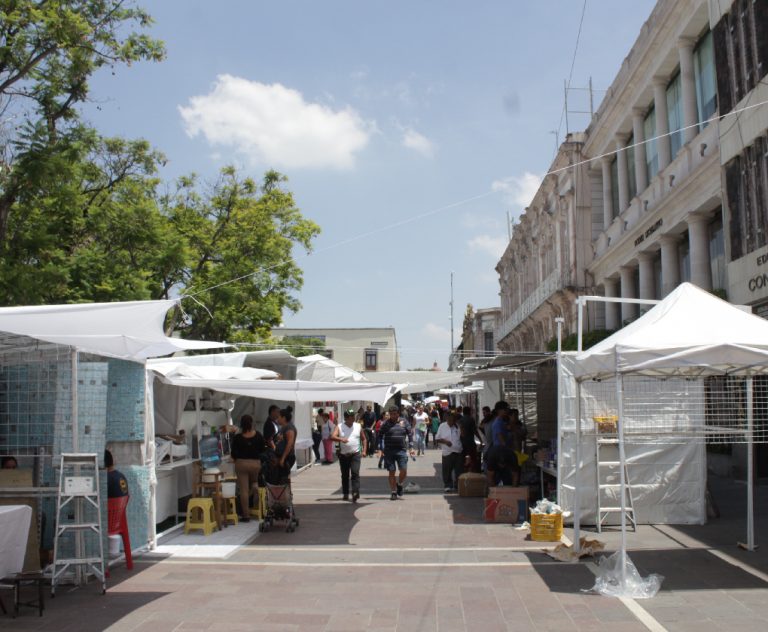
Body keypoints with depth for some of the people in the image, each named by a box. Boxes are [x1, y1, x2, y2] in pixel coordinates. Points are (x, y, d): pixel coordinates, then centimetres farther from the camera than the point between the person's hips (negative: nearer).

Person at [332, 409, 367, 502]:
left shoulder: (358, 426, 8)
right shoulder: (339, 427, 1)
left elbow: (364, 439, 16)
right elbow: (332, 437, -14)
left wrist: (364, 450, 4)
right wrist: (341, 439, -33)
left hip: (355, 454, 0)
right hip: (343, 455, 0)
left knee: (355, 473, -15)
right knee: (345, 475, 9)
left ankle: (355, 492, -23)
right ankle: (345, 494, 20)